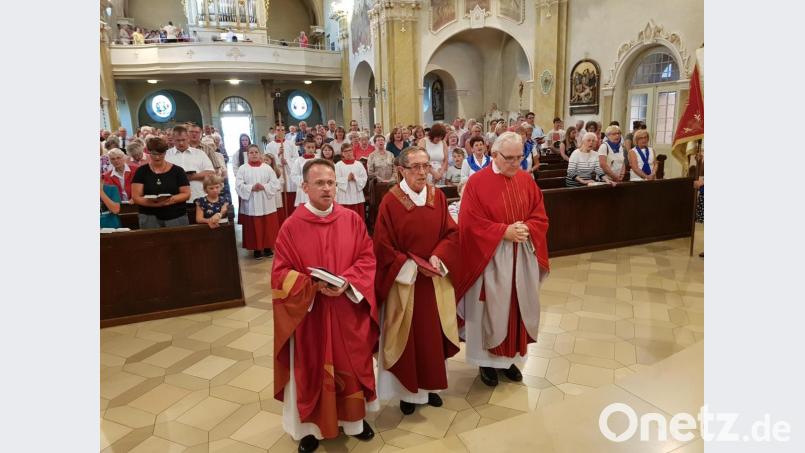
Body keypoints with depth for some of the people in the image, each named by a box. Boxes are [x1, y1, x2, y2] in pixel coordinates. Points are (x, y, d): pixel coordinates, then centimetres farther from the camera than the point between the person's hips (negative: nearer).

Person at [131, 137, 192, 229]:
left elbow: (186, 194, 2)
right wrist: (154, 203, -18)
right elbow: (136, 197, 0)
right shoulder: (141, 171, 6)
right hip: (149, 217, 0)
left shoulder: (177, 171, 5)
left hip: (176, 217, 0)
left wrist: (172, 199, -17)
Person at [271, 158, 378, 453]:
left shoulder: (352, 219, -3)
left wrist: (347, 281, -18)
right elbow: (281, 273, -8)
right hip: (308, 312, -2)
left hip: (348, 311, 2)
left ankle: (354, 419, 37)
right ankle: (310, 426, 32)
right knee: (311, 370, 12)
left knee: (351, 365, 16)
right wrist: (313, 286, -22)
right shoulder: (291, 226, -9)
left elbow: (367, 258, -1)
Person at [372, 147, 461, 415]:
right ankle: (407, 390, 26)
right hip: (404, 281, -4)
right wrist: (413, 267, -17)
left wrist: (438, 257, -14)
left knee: (434, 334, 15)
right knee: (406, 337, 8)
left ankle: (430, 386, 34)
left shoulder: (437, 196, 1)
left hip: (435, 279, 5)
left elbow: (452, 233, 3)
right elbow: (383, 246, -12)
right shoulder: (391, 201, -13)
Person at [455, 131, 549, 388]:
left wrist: (527, 229, -14)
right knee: (491, 310, 4)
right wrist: (504, 231, -21)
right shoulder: (477, 183, -10)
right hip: (491, 258, -5)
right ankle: (487, 360, 23)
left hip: (523, 257, 5)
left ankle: (511, 357, 31)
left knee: (518, 307, 13)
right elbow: (471, 224, -14)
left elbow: (540, 217, 6)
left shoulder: (527, 180, 5)